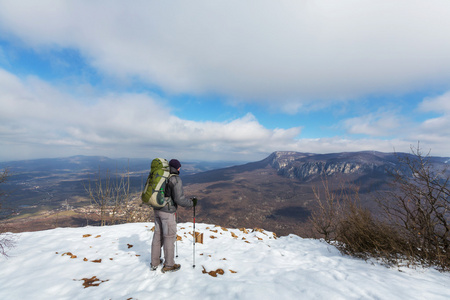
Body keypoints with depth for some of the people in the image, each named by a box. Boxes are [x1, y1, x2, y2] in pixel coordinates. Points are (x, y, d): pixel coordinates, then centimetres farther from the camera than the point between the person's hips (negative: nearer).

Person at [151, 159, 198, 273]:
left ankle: (155, 262, 33)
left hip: (157, 209, 8)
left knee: (157, 235, 19)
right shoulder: (176, 180, -18)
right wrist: (192, 203, -6)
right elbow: (180, 199, -22)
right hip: (167, 212, -8)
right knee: (169, 237, 7)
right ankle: (168, 265, 22)